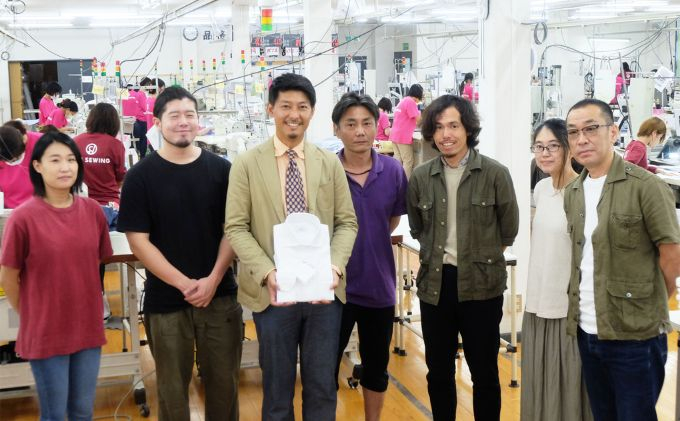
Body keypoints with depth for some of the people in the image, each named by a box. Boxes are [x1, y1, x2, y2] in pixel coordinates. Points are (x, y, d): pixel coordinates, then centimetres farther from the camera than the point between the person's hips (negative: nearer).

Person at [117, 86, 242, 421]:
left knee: (223, 380, 9)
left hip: (220, 295, 2)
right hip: (165, 299, -1)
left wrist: (213, 280, -11)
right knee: (172, 385, 10)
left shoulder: (221, 169, 2)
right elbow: (138, 240, -6)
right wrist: (184, 283, -13)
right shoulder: (141, 176, -3)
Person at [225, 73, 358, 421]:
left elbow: (347, 222, 5)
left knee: (323, 387, 13)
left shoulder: (330, 163, 6)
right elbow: (235, 228, -5)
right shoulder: (247, 164, -1)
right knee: (277, 389, 12)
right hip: (273, 291, -2)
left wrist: (335, 266, -13)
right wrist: (267, 273, -19)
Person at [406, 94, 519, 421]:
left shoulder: (495, 174, -7)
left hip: (482, 284, -3)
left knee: (484, 371, 8)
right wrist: (439, 256, 10)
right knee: (438, 370, 13)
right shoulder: (421, 178, 2)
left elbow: (509, 229, 3)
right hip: (434, 284, 3)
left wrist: (482, 256, 6)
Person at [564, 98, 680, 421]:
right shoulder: (572, 192, 9)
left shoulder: (645, 186, -12)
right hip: (587, 332, 6)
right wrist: (585, 303, 9)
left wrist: (649, 306, 1)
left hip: (635, 336, -6)